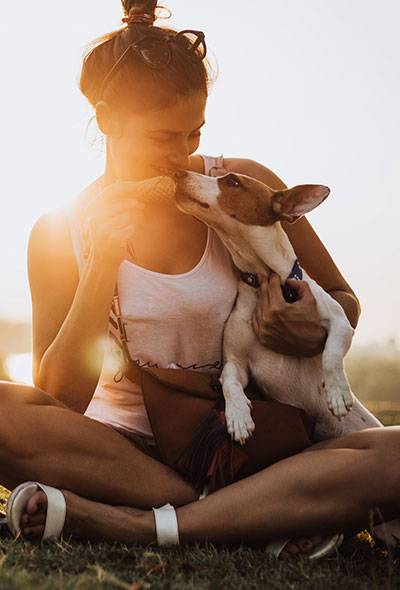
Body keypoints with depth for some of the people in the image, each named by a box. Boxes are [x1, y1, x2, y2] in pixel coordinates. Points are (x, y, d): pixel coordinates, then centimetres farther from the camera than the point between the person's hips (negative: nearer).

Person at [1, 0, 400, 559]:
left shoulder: (243, 186, -2)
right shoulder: (60, 234, -2)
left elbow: (344, 300, 9)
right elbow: (61, 402, -8)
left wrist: (315, 334, -15)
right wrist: (103, 267, -18)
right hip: (124, 445, 0)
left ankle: (130, 527, -31)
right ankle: (271, 515, -26)